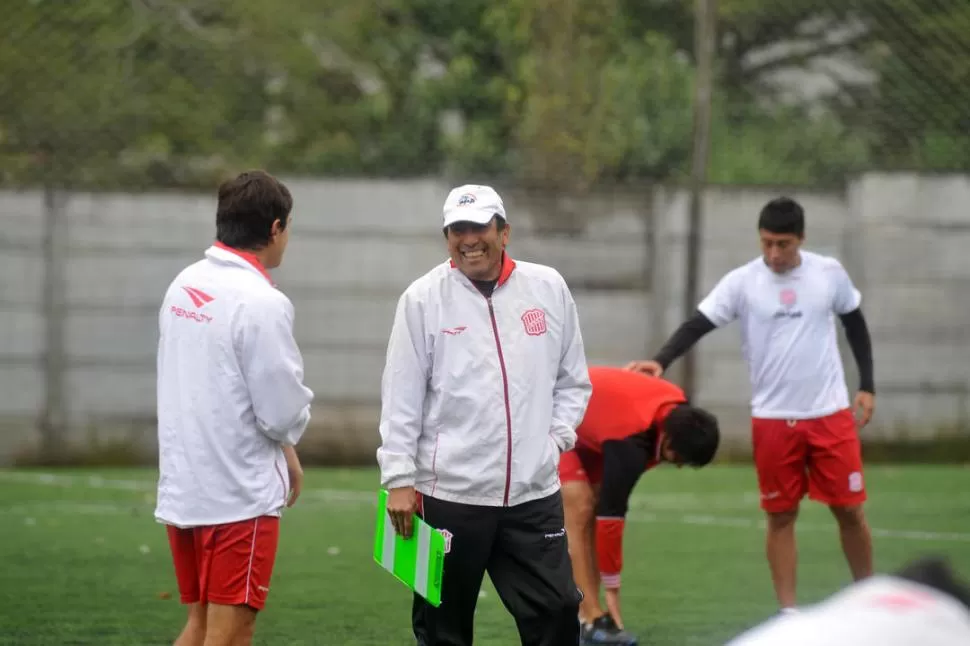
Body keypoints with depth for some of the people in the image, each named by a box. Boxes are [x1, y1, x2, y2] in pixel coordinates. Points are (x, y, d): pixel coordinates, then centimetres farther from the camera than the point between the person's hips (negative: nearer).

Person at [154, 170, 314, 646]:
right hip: (240, 495, -7)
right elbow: (283, 414, -16)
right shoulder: (261, 303, -17)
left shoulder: (184, 285, 6)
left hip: (182, 486, 7)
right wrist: (287, 450, 8)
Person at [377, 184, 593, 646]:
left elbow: (573, 380, 16)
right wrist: (399, 480, -6)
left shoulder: (548, 288, 6)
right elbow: (401, 399, -2)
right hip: (448, 494, -2)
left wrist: (557, 437, 2)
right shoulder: (423, 299, -3)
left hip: (535, 492, 2)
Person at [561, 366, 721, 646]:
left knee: (594, 511, 0)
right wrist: (612, 589, -26)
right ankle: (590, 618, -20)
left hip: (589, 431, 8)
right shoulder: (628, 443, -38)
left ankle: (589, 613, -2)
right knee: (580, 512, -18)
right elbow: (611, 517, -33)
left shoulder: (679, 411, -15)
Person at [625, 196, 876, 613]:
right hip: (772, 418, -1)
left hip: (830, 413, 1)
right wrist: (661, 361, -28)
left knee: (849, 510, 3)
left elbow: (855, 325, 13)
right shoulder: (742, 282, -6)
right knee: (780, 516, 4)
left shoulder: (829, 273, -1)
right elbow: (698, 325, -12)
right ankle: (788, 611, 10)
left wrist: (867, 386, 9)